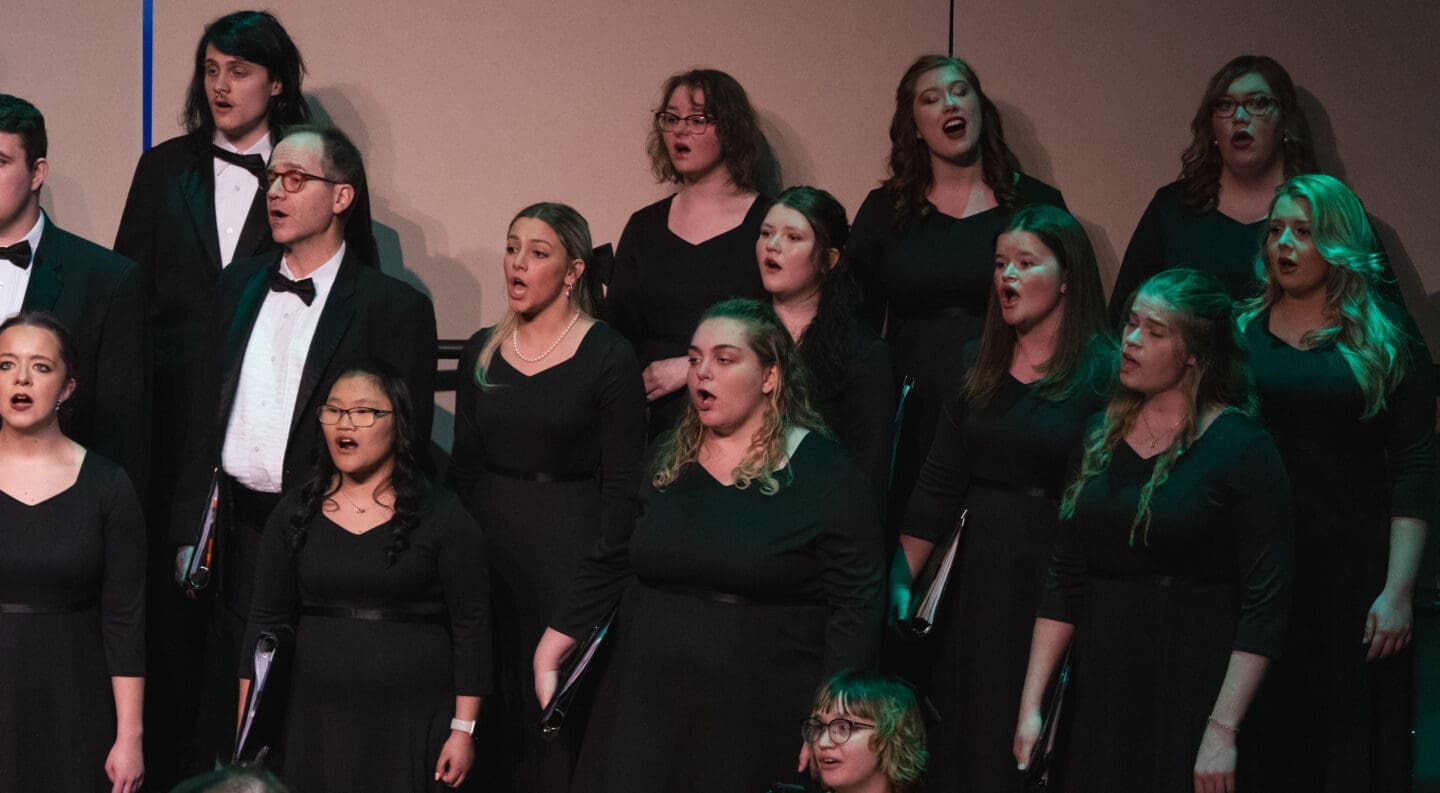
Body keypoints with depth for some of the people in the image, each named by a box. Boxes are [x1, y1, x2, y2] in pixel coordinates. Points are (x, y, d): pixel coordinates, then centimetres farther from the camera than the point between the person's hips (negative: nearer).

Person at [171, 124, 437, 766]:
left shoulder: (394, 307, -6)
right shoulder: (239, 284, 11)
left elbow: (404, 446, -6)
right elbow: (206, 413, 15)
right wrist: (189, 529, 10)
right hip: (238, 535, 5)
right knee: (228, 744, 9)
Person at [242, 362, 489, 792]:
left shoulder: (441, 515, -2)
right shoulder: (295, 513, 7)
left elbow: (471, 629, -3)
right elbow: (266, 622, 9)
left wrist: (463, 729, -8)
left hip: (413, 725, -3)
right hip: (315, 720, 3)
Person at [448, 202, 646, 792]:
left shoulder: (609, 358, -6)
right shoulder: (482, 352, 8)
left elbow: (622, 488, -7)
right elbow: (463, 468, 13)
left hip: (570, 546, -4)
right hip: (489, 546, 4)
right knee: (499, 712, 6)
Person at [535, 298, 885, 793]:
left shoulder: (824, 475, -5)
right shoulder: (665, 460, 9)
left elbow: (856, 607, -8)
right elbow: (608, 566, 16)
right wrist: (549, 653, 11)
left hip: (760, 726, -4)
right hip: (644, 713, 4)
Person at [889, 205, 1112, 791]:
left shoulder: (1103, 371, -8)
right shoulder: (978, 364, 9)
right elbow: (938, 488, 11)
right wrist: (900, 578, 6)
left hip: (1058, 582, -5)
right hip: (979, 582, 5)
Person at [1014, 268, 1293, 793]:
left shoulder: (1243, 448, -9)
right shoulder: (1101, 436, 7)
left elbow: (1264, 602, -13)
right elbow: (1065, 580, 8)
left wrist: (1223, 730, -19)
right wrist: (1031, 704, 2)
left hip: (1193, 685, -5)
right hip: (1100, 686, 5)